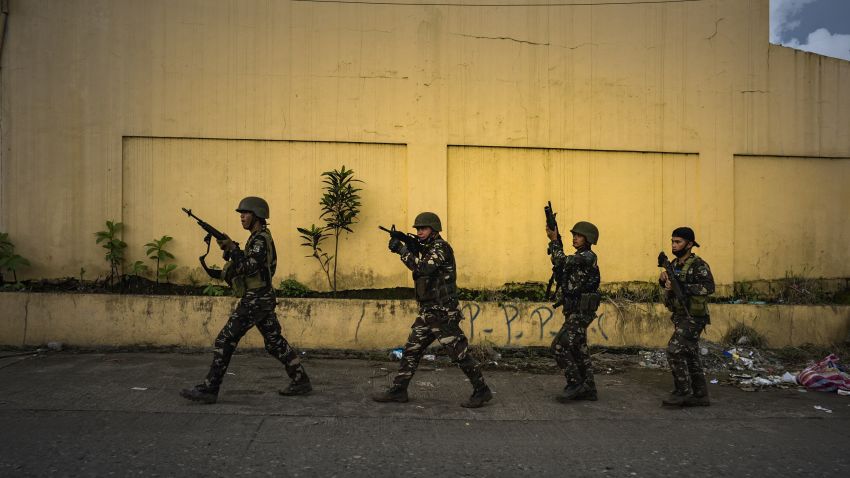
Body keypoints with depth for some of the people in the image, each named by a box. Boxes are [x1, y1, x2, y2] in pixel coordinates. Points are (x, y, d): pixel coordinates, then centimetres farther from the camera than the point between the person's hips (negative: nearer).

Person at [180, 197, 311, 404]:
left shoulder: (261, 239, -14)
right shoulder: (259, 238, 17)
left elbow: (249, 267, -25)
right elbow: (245, 269, 21)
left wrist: (231, 247, -20)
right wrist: (221, 273, 11)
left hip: (254, 300, -10)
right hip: (263, 299, 10)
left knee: (225, 340, -7)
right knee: (275, 342, 13)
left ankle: (209, 389, -2)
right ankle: (301, 381, 17)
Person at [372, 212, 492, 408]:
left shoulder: (441, 247, -14)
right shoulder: (426, 249, 16)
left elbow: (423, 268, -26)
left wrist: (401, 249, -20)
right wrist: (411, 249, -2)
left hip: (443, 313, -9)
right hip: (427, 312, 9)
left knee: (460, 354, -3)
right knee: (411, 351, 9)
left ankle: (482, 391, 8)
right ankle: (398, 391, 16)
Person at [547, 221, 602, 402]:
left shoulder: (588, 256, -13)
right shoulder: (578, 257, 17)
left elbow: (562, 261, -24)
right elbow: (560, 264, 12)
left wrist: (554, 240, -14)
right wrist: (556, 242, 2)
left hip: (581, 311, -10)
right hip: (576, 311, 10)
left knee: (559, 347, -12)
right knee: (578, 349, 12)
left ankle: (575, 384, -4)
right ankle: (588, 389, 18)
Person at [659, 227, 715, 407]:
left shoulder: (698, 265, -13)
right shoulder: (674, 264, 12)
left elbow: (709, 287, -27)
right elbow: (669, 287, 23)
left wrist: (681, 287, -28)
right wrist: (664, 280, 0)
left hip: (693, 318, -9)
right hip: (680, 317, 9)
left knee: (674, 351, -14)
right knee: (690, 356, 11)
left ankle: (683, 392, -5)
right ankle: (700, 396, 18)